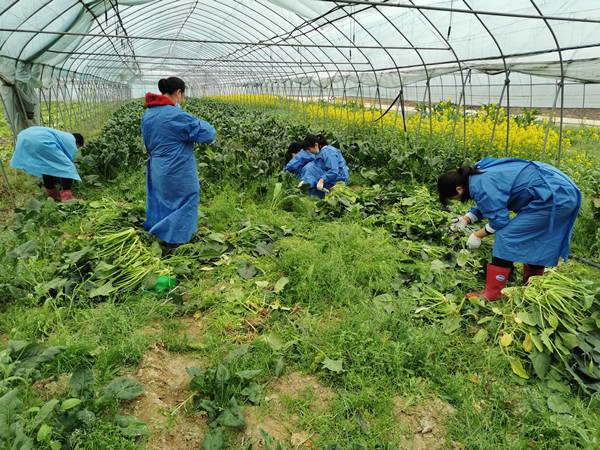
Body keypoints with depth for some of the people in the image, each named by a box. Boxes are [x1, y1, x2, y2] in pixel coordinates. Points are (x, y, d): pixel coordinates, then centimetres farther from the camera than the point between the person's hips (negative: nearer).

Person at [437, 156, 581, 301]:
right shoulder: (479, 173, 11)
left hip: (552, 197, -11)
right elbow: (486, 205, 24)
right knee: (533, 241, 21)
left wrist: (478, 235, -3)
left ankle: (492, 293, -9)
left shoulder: (481, 187, -21)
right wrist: (466, 219, 12)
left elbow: (499, 220, -16)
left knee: (506, 235, -13)